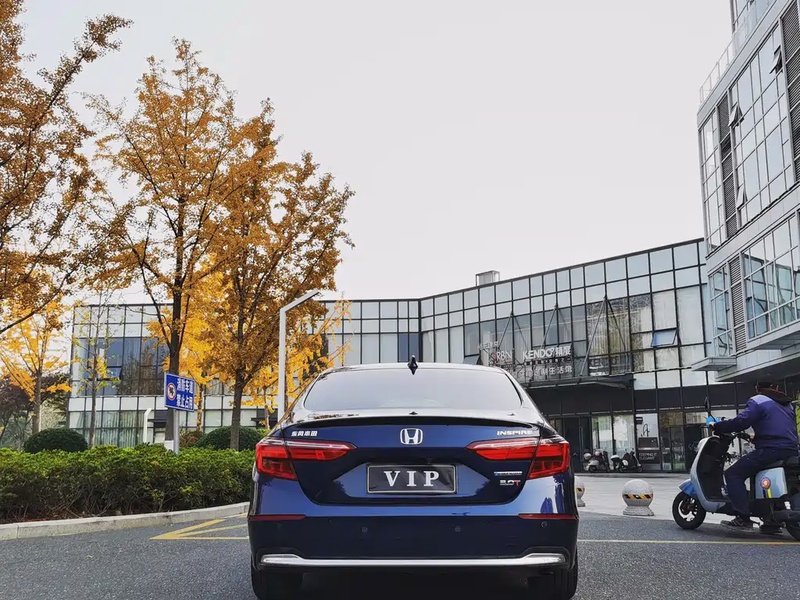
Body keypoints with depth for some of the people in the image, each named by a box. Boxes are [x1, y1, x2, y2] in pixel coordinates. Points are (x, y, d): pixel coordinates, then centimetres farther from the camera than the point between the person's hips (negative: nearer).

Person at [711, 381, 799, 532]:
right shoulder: (787, 404, 26)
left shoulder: (758, 401, -1)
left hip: (771, 450, -9)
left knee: (733, 474, -7)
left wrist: (718, 426, -3)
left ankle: (743, 517, -19)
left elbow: (741, 421, -13)